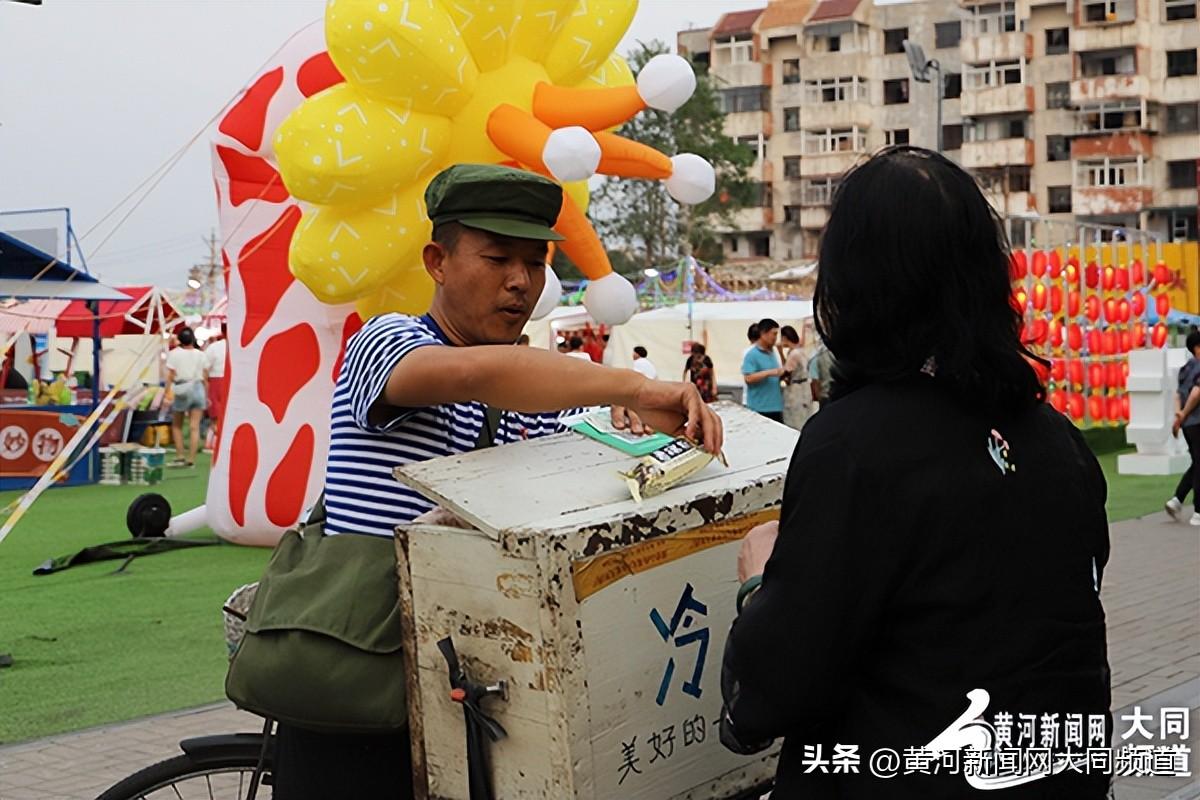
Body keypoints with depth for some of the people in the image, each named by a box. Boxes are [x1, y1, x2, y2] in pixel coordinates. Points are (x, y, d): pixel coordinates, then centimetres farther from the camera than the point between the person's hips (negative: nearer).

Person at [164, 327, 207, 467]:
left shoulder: (174, 354, -1)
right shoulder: (200, 354, 7)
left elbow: (170, 375, -8)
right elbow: (205, 377, 7)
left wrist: (167, 392, -8)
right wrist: (206, 395, 14)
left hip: (181, 391, -2)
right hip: (198, 388, 2)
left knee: (177, 425, 13)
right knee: (194, 427, 0)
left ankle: (179, 456, 6)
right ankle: (191, 459, -2)